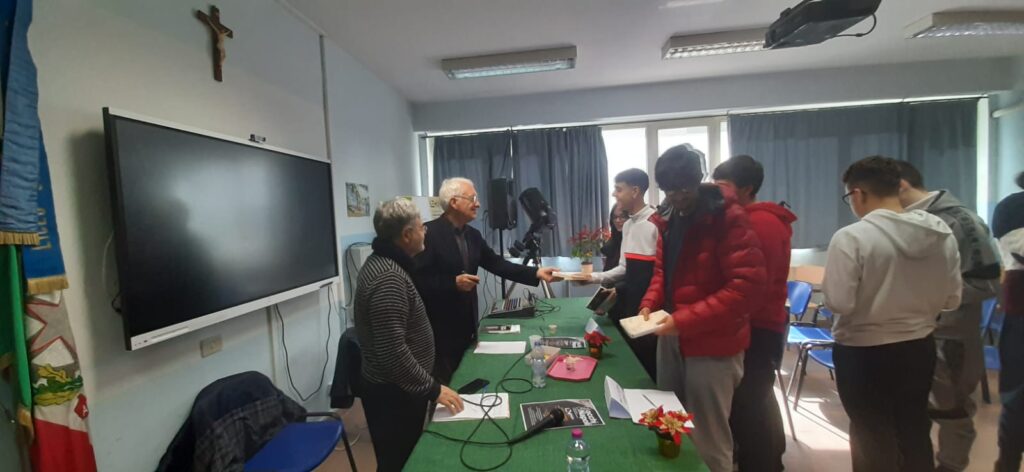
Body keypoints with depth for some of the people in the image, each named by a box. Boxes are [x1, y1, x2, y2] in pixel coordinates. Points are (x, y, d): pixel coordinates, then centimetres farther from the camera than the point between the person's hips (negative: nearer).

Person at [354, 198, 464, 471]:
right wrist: (433, 389, -22)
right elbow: (393, 352, -30)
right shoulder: (388, 277, -28)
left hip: (392, 387, 9)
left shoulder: (381, 263, 5)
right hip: (394, 393, -9)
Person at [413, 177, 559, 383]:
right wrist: (453, 283, -25)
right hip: (440, 329, -7)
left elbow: (496, 264, 4)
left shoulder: (473, 235, 7)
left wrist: (536, 273, -3)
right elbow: (417, 279, -19)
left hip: (466, 325, 7)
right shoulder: (429, 233, -16)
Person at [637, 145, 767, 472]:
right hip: (672, 337, 7)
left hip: (712, 344, -7)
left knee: (709, 440, 8)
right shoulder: (670, 218, 7)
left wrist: (685, 320, -24)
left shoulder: (728, 218, -16)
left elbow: (748, 285, -22)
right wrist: (650, 304, -2)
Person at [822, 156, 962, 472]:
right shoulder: (942, 233, -2)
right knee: (915, 433, 24)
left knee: (873, 438, 14)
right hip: (920, 348, 6)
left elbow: (838, 303, -23)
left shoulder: (851, 237, -22)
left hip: (863, 353, -5)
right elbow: (952, 300, 4)